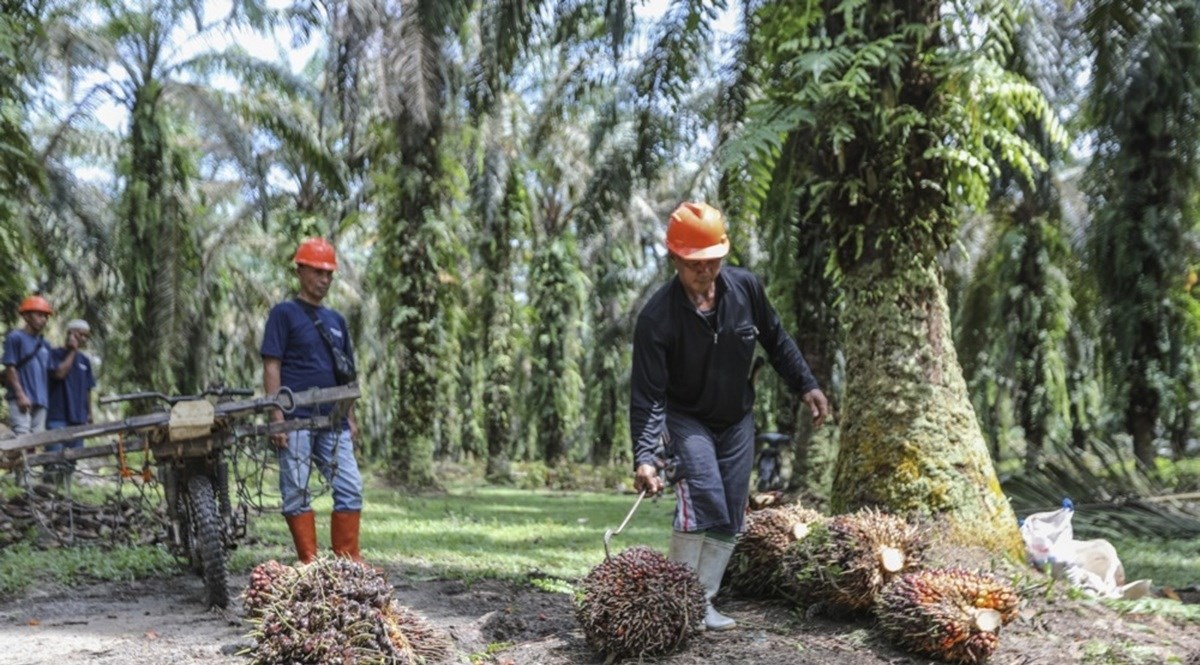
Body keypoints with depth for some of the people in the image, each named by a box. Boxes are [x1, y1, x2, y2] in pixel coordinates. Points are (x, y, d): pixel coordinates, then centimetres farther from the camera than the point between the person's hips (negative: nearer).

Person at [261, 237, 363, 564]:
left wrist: (351, 418, 16)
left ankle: (347, 557, 8)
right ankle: (309, 561, 3)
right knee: (296, 491, -2)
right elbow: (271, 367, -5)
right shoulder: (284, 313, 1)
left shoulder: (336, 320, 19)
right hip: (296, 420, -6)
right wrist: (277, 417, -13)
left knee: (351, 488, 1)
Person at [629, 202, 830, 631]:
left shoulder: (746, 288, -14)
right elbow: (647, 394, -27)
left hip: (737, 419, 5)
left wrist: (806, 386, 2)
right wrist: (644, 456, -35)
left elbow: (776, 341, 4)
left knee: (729, 518, 3)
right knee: (703, 499, -24)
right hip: (686, 419, -5)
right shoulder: (657, 317, -26)